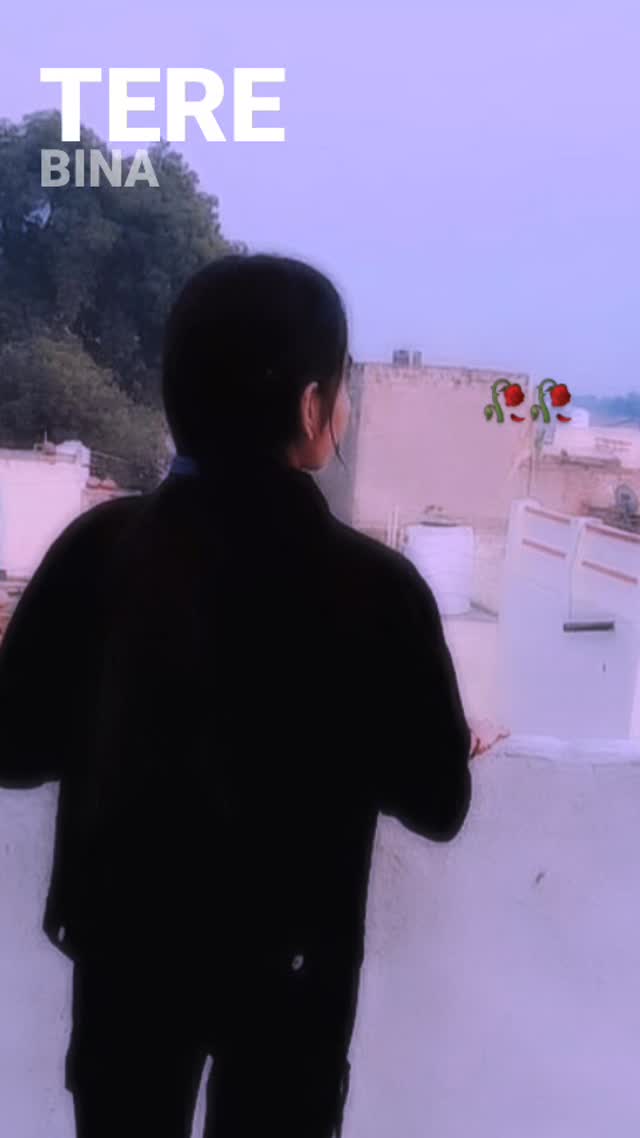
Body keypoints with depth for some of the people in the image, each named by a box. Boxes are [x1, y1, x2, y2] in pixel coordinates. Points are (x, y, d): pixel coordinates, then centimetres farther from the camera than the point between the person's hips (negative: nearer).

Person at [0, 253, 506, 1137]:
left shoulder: (99, 546, -15)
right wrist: (455, 747, 11)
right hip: (290, 963, -1)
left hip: (127, 944, 2)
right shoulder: (377, 587, -20)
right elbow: (436, 807, -10)